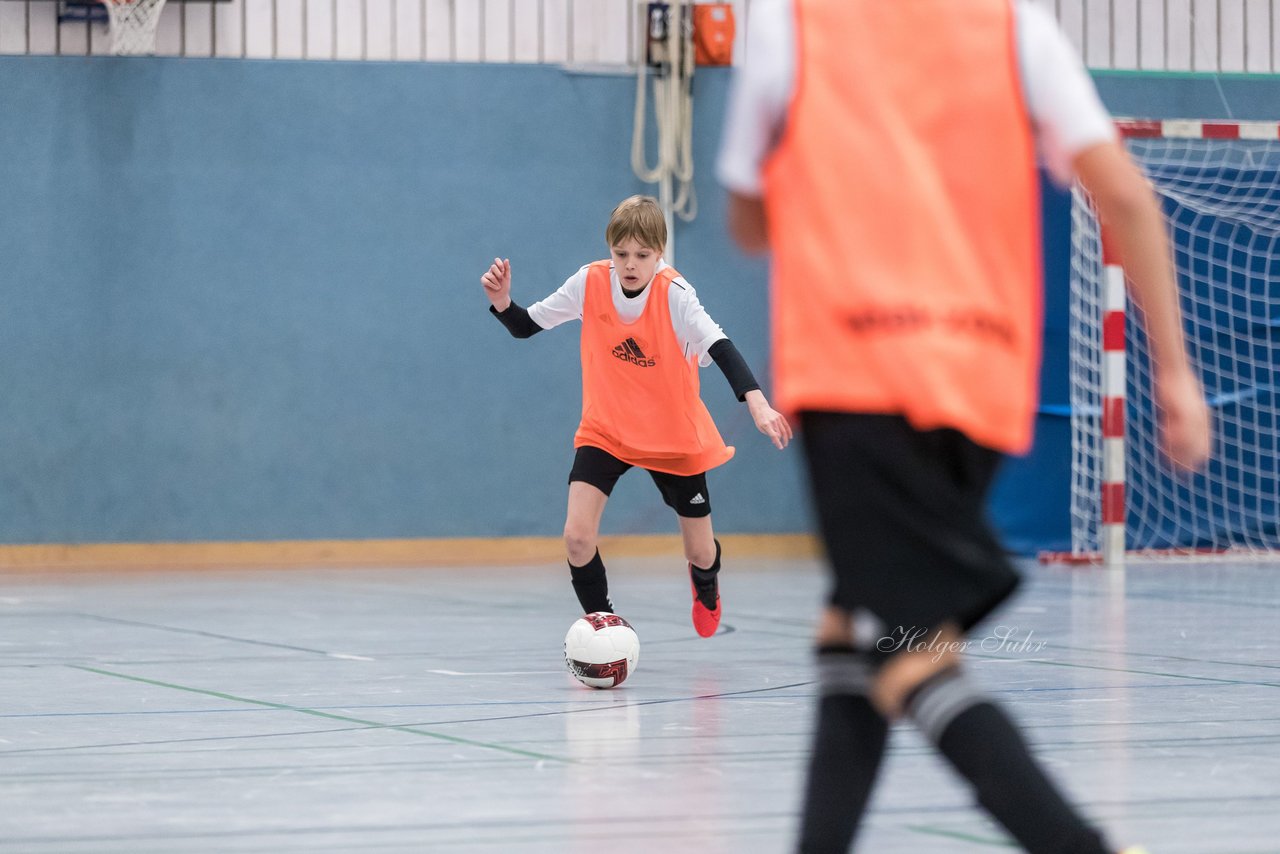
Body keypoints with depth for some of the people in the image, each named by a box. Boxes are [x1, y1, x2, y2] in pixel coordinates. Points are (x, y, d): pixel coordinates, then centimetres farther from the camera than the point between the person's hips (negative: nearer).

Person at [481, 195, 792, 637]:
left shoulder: (673, 293, -23)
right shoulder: (589, 283, -15)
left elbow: (719, 345, -34)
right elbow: (525, 326, -4)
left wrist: (757, 402, -49)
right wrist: (502, 301, -27)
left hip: (673, 433, -1)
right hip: (604, 429, 1)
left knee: (701, 553, 10)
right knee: (577, 536, -19)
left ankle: (705, 587, 49)